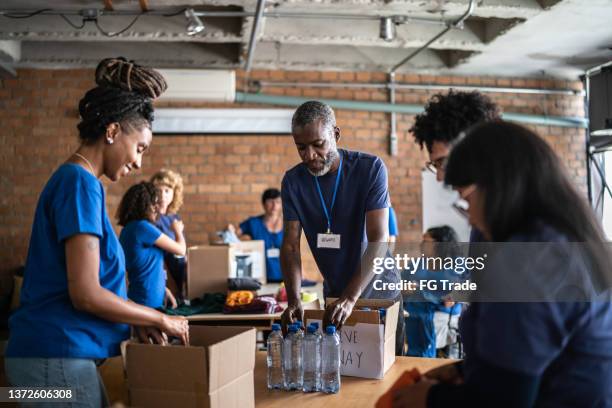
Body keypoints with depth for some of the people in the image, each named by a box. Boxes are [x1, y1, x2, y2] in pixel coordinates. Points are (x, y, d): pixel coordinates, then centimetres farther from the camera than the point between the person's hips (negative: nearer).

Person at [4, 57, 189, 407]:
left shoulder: (72, 179, 13)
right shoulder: (81, 182, -15)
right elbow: (86, 295, -20)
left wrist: (142, 321, 9)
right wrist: (160, 319, -8)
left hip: (55, 353, 9)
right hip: (57, 356, -9)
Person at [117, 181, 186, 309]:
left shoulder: (129, 228, 9)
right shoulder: (142, 227, -17)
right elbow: (180, 250, -8)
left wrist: (164, 290, 13)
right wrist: (178, 230, 11)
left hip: (136, 298, 9)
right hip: (148, 302, -9)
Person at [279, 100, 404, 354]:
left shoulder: (371, 169, -19)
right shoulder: (293, 181, -8)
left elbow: (378, 240, -26)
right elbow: (290, 245, -11)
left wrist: (350, 298, -36)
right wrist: (293, 300, -27)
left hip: (379, 294, -3)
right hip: (333, 295, 3)